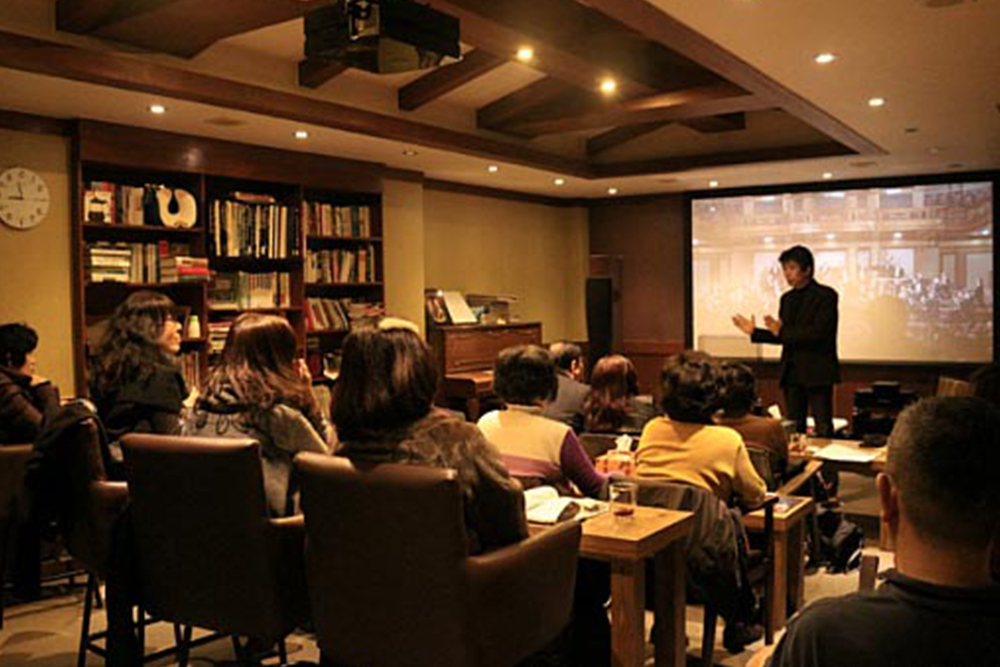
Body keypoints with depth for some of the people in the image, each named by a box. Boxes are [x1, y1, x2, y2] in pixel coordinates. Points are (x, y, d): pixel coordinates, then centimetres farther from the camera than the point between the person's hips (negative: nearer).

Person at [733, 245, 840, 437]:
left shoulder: (826, 295, -7)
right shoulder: (787, 299, 13)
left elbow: (819, 333, -18)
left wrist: (782, 332, -19)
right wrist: (754, 332, 7)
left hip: (817, 372, -7)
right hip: (792, 373, 7)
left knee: (823, 428, -5)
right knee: (794, 427, 10)